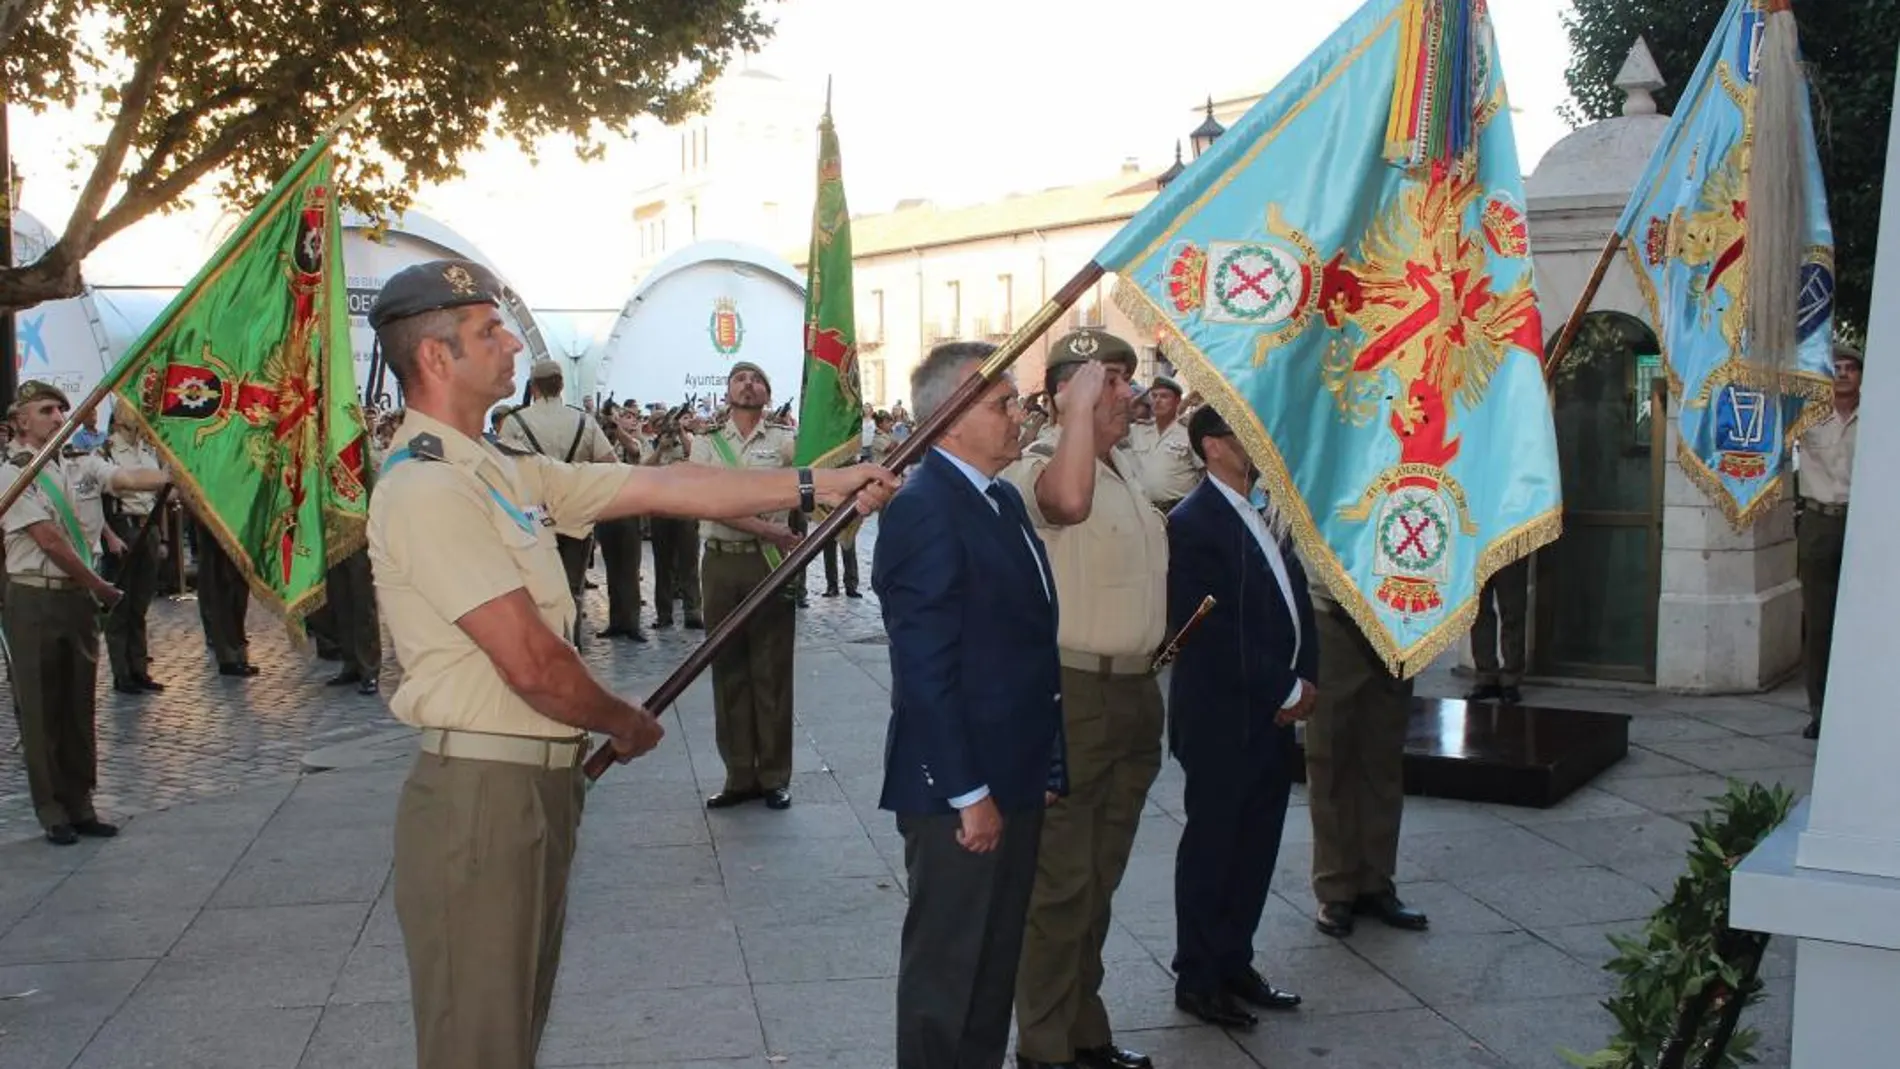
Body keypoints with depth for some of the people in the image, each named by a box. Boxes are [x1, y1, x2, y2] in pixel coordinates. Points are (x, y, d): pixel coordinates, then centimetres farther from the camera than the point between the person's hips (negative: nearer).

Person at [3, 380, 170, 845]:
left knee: (79, 707, 11)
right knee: (41, 710, 3)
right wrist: (101, 587, -10)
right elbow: (50, 542, -13)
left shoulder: (82, 466, 8)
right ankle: (52, 811, 11)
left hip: (79, 598, 5)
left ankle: (80, 804, 20)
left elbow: (132, 479, -9)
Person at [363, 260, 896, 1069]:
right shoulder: (427, 488, -18)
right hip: (481, 790, -9)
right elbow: (531, 663, -21)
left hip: (538, 782, 10)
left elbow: (662, 487, 10)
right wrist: (627, 723, -4)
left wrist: (818, 484, 8)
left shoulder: (501, 471, 11)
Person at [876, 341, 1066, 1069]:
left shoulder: (1003, 499, 11)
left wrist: (1045, 766, 12)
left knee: (997, 960, 19)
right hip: (958, 789, -9)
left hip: (1016, 776, 9)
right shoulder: (922, 509, -17)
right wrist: (968, 793, -20)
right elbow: (925, 671, -21)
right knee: (946, 967, 6)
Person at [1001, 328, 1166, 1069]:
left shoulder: (1126, 464, 14)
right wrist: (1082, 406, -30)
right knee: (1060, 881, -1)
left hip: (1134, 689, 9)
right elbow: (1068, 500, -39)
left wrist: (1156, 647, 19)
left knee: (1100, 877, 18)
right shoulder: (1038, 465, -14)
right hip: (1070, 693, -9)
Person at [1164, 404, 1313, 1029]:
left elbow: (1296, 598, 15)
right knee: (1211, 847, 5)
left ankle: (1235, 964, 29)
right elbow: (1213, 633, -19)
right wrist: (1286, 690, -13)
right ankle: (1197, 978, 19)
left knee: (1257, 846, 15)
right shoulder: (1194, 523, -15)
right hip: (1222, 720, -8)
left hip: (1274, 717, 8)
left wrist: (1304, 679, 0)